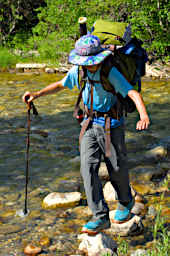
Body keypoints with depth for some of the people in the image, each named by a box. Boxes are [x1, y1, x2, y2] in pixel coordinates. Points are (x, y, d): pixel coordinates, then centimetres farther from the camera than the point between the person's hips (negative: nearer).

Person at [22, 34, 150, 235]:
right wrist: (37, 94, 2)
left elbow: (133, 93, -33)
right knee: (88, 168, -9)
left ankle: (125, 203, 38)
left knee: (117, 170, 8)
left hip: (112, 126, -4)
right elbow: (60, 85, 14)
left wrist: (144, 115, -51)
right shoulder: (78, 71, -5)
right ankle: (100, 217, -5)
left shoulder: (111, 73, -22)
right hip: (91, 124, 5)